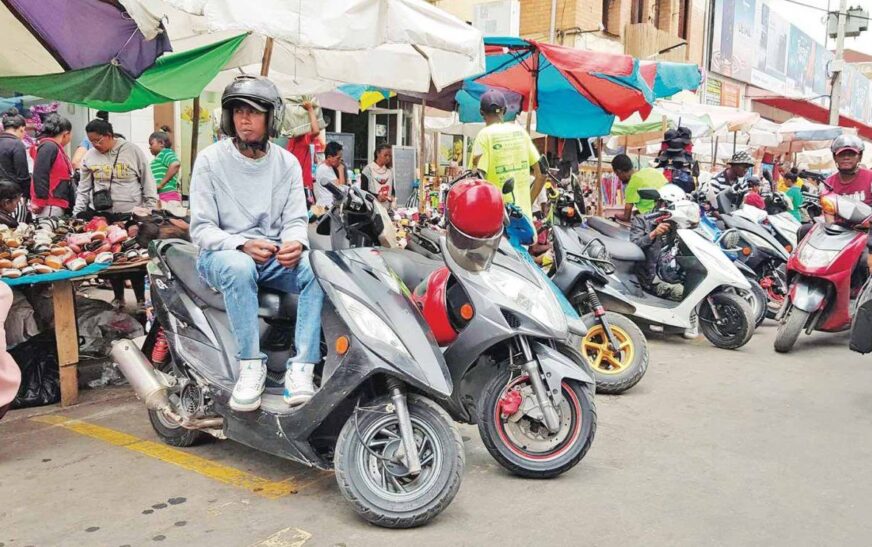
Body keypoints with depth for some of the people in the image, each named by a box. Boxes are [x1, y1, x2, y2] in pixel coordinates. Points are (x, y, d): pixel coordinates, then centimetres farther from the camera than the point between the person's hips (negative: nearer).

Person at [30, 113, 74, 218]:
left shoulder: (55, 148, 19)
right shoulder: (49, 147, -10)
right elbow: (39, 175, -17)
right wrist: (40, 202, -18)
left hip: (57, 205, 10)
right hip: (49, 206, -10)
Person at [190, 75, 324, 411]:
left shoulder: (287, 163, 8)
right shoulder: (211, 160, -2)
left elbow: (296, 219, 4)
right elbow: (201, 228, -6)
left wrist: (296, 243, -22)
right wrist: (242, 245, -25)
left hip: (275, 256, 3)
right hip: (223, 254, -3)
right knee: (239, 268, -39)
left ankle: (301, 368, -29)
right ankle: (250, 365, -29)